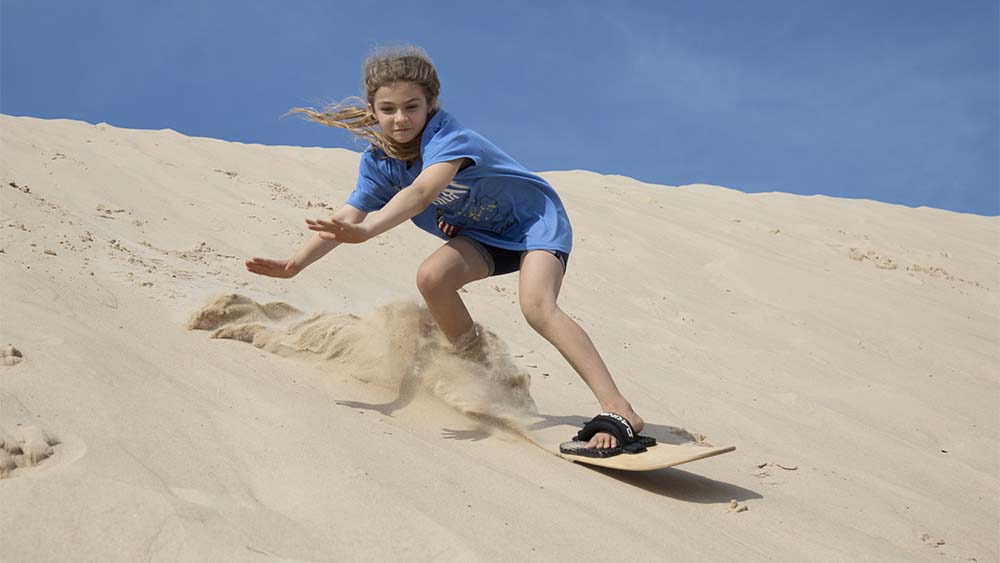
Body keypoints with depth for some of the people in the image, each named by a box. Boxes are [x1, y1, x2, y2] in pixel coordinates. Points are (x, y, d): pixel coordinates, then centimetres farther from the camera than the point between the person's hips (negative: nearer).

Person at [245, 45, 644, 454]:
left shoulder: (446, 137, -30)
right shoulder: (378, 162, -9)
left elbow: (421, 192, -48)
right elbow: (347, 218, -13)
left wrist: (367, 230, -62)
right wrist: (295, 263, -26)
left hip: (533, 217, -6)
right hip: (483, 235, 7)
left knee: (537, 306, -30)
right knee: (432, 277, -22)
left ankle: (619, 412, -34)